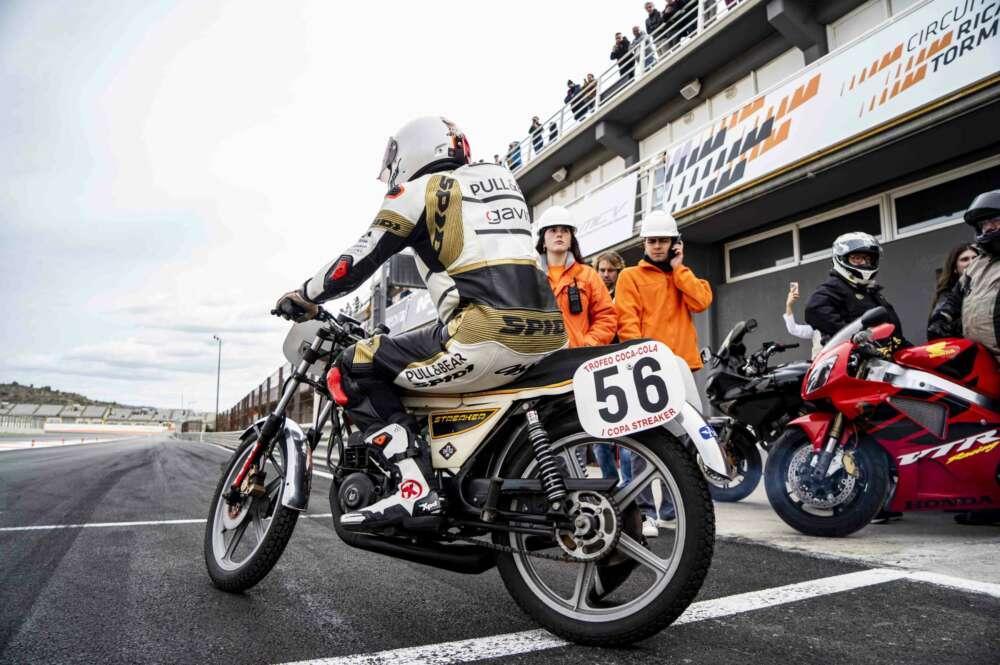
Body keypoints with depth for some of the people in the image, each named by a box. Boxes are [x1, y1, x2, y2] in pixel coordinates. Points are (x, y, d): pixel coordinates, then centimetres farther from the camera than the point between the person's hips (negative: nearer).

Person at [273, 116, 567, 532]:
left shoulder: (418, 191, 5)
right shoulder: (503, 179, 25)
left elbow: (358, 263, 6)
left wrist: (302, 298, 21)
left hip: (486, 335, -8)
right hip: (546, 337, 8)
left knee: (353, 370, 3)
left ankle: (414, 485, -10)